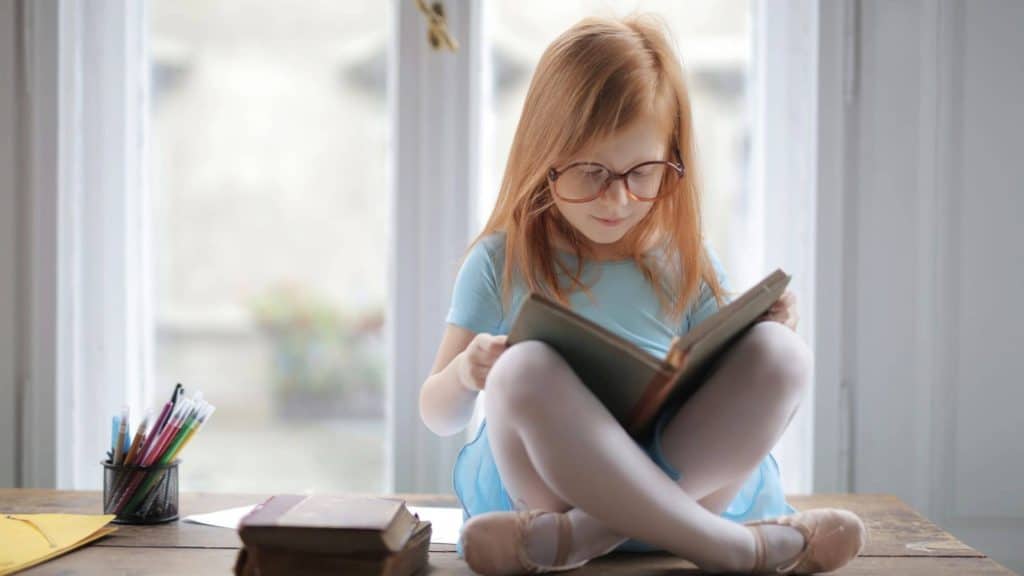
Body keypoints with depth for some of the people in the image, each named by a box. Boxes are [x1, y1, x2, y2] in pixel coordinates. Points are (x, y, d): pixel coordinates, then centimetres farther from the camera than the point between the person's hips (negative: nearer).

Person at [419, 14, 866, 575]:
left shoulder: (686, 262, 10)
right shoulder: (501, 262, 4)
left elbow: (728, 396, 14)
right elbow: (439, 415, 7)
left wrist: (766, 341, -7)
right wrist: (464, 374, -16)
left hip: (688, 479, 3)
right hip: (544, 478, -2)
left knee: (780, 355, -22)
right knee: (524, 369, -33)